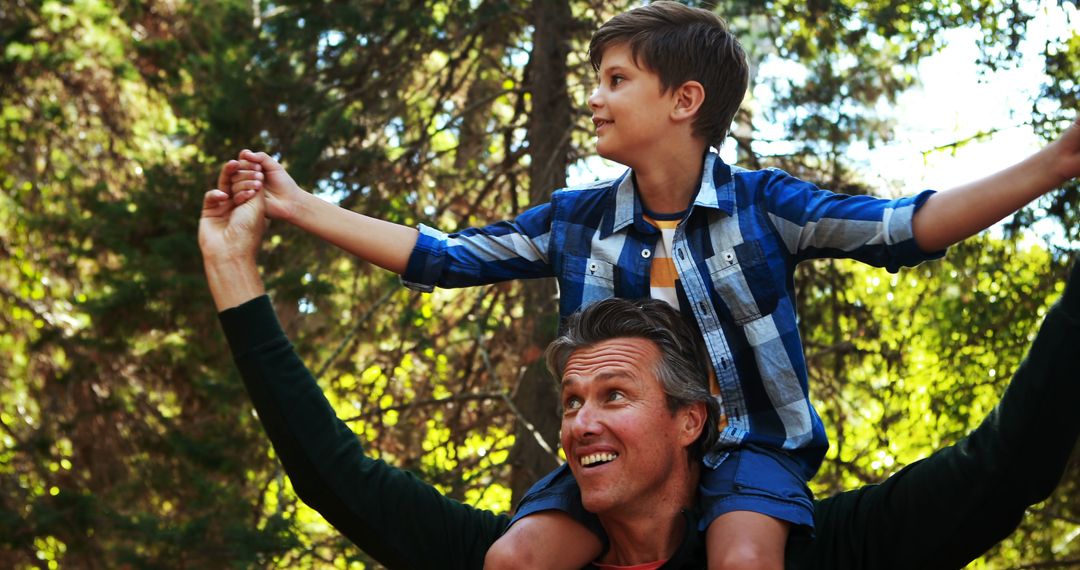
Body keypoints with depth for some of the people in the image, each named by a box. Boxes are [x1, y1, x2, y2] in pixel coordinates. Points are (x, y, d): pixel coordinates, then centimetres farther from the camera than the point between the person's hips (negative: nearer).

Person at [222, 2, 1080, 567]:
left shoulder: (759, 205, -4)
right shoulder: (578, 221, 5)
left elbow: (902, 228, -13)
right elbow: (440, 256, 8)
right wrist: (298, 206, 6)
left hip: (748, 446, -3)